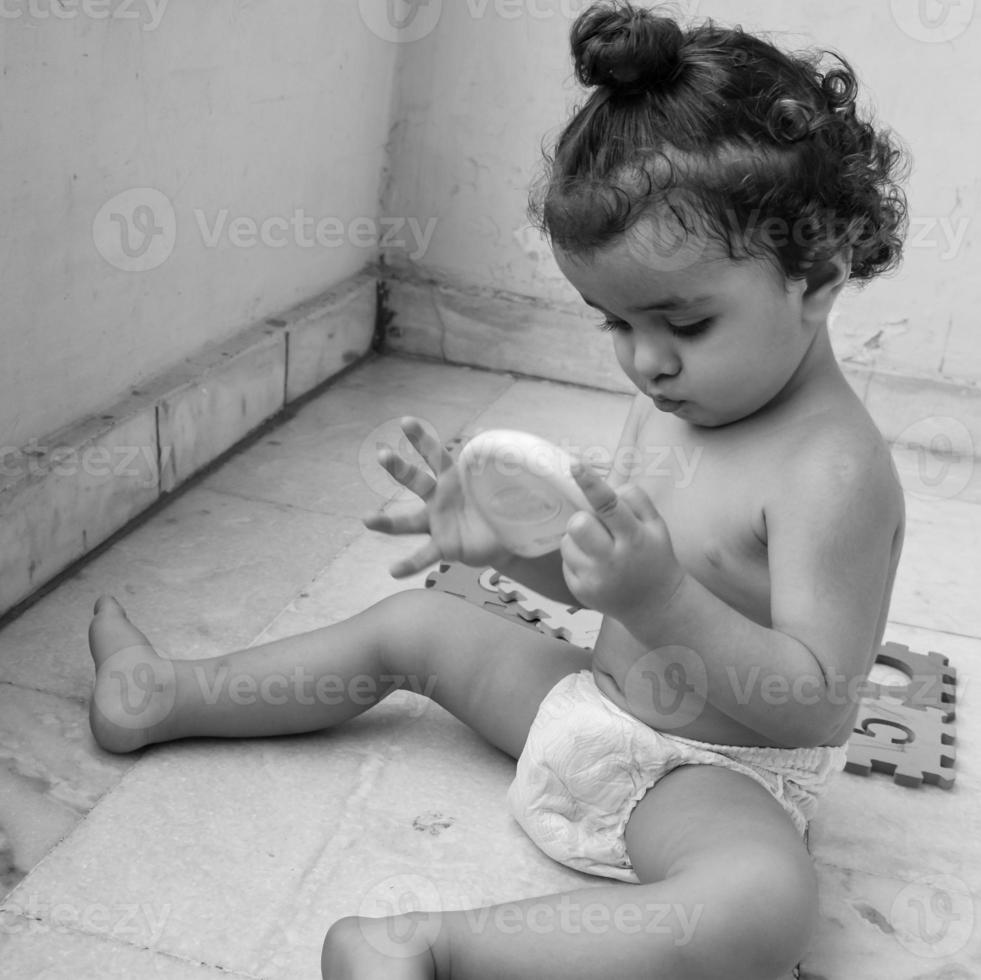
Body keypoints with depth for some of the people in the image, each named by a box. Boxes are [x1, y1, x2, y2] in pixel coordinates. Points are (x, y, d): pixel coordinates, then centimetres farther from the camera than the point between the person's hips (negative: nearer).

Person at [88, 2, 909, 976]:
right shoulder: (672, 400, 0)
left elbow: (817, 703, -27)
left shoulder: (835, 469, -25)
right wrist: (508, 536, -11)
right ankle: (167, 696, 27)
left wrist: (664, 599, -40)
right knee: (412, 620, 13)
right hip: (593, 699, 8)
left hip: (708, 778, -7)